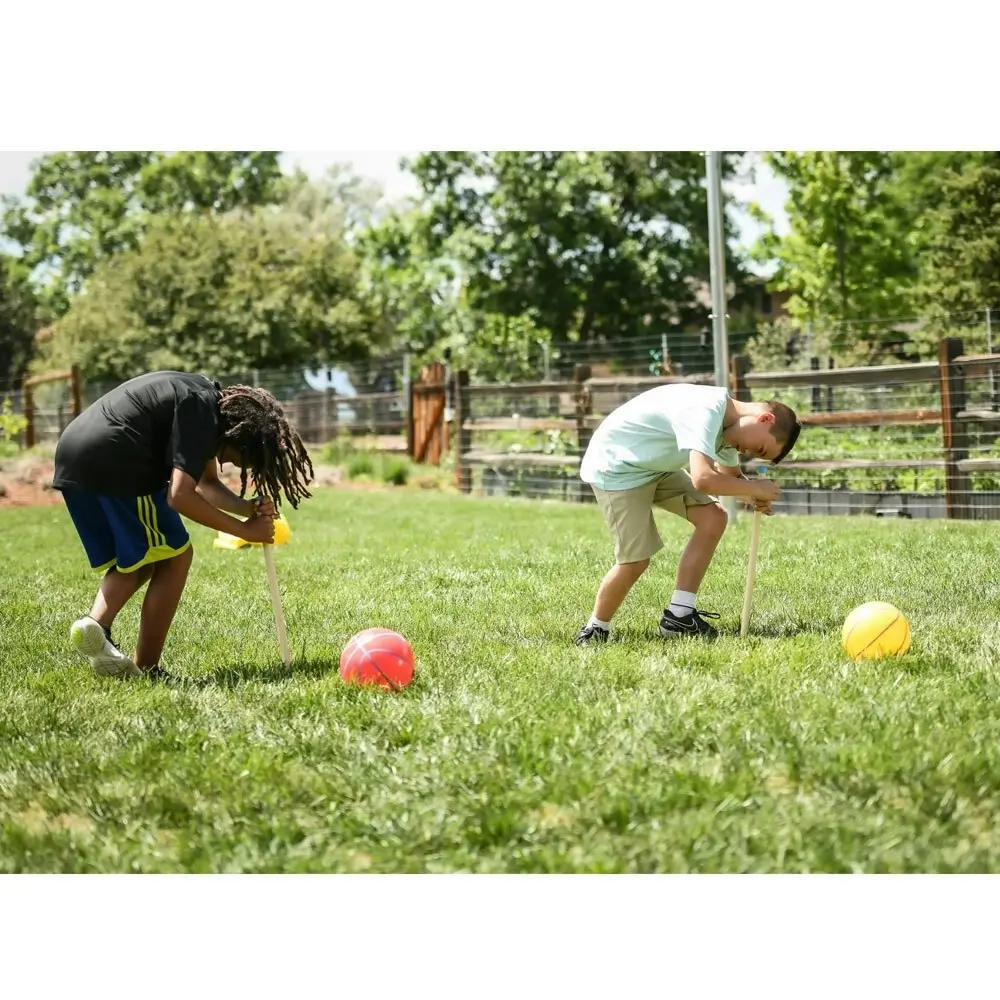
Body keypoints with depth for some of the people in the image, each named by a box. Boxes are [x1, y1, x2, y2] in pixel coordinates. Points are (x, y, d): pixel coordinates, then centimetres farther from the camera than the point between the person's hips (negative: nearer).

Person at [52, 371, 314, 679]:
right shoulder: (200, 410, -10)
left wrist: (250, 509, 6)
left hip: (71, 461, 9)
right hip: (112, 461, -9)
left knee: (137, 560, 20)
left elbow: (207, 483, 23)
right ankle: (145, 669, 4)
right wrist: (244, 530, -10)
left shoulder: (207, 398, 19)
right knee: (174, 557, 4)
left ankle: (97, 622, -4)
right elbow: (180, 496, -17)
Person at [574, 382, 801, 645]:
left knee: (714, 518, -4)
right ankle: (595, 629, 12)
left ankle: (678, 616, 2)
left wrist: (754, 496, -7)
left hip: (656, 465, 9)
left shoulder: (727, 422, -1)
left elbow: (731, 475, 16)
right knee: (635, 561, -13)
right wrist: (755, 488, -29)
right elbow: (703, 479, -45)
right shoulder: (705, 412, -32)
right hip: (615, 467, -9)